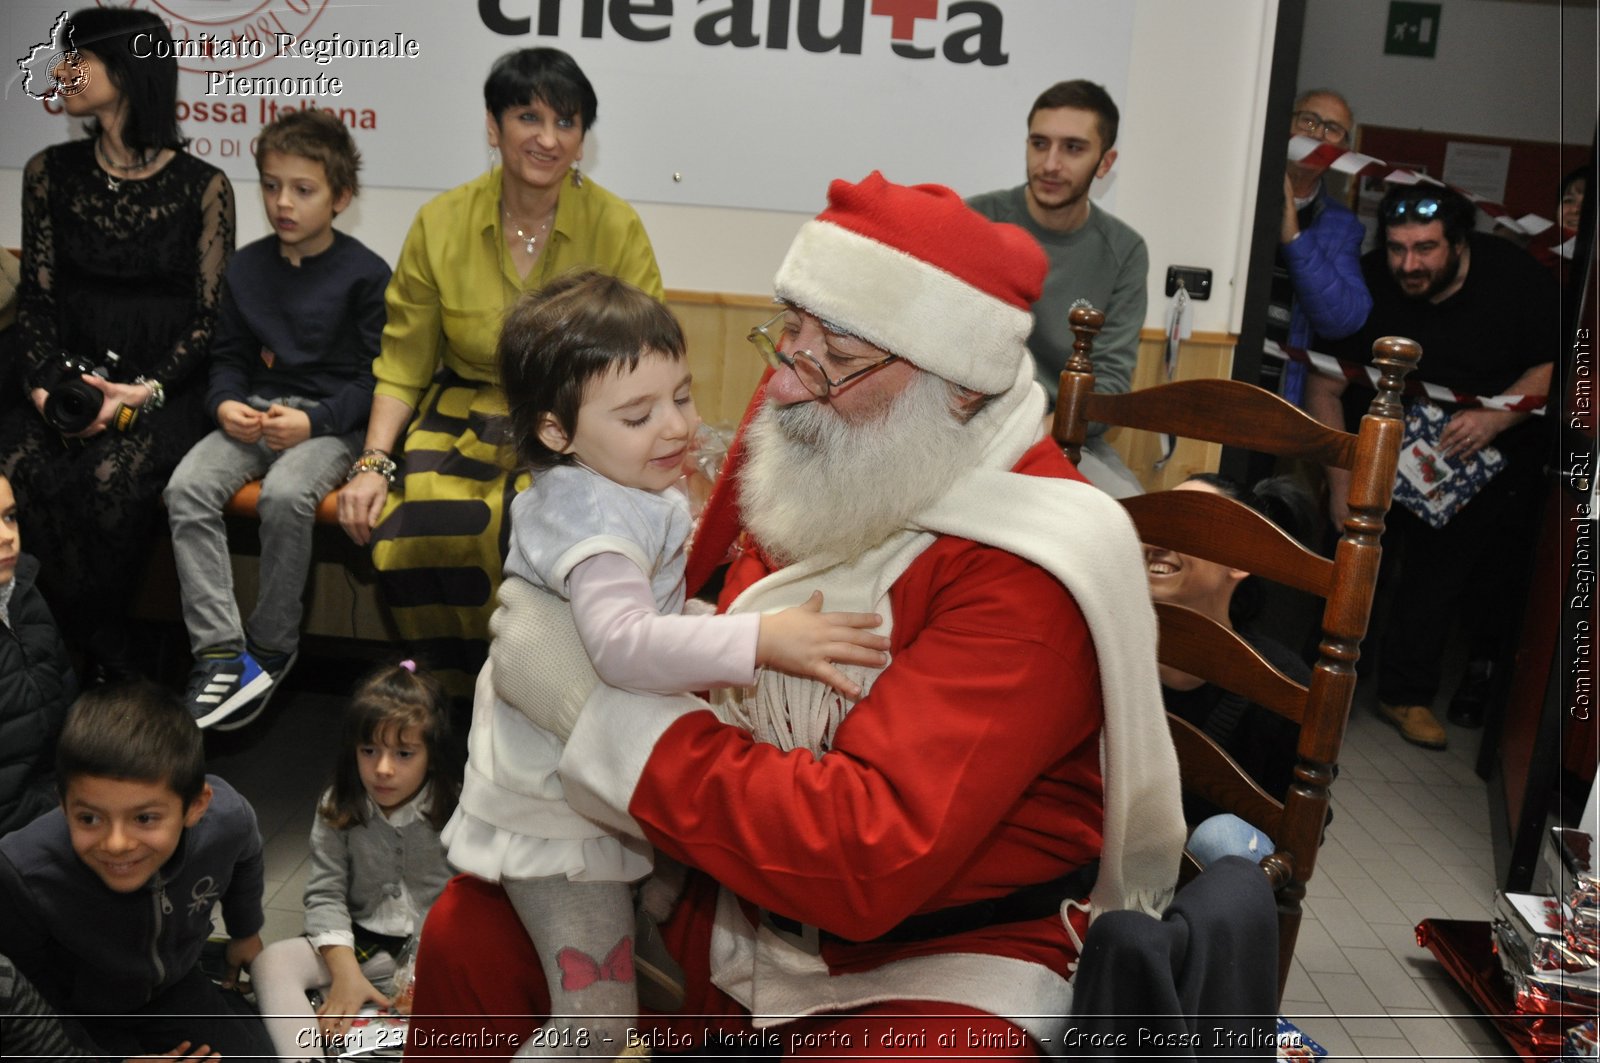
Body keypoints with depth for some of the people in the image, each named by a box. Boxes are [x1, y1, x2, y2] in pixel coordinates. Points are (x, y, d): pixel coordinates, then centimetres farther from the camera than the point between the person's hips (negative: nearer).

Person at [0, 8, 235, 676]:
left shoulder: (201, 187, 0)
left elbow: (212, 315, -3)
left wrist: (146, 391, -16)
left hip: (165, 386, -3)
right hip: (73, 372, 3)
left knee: (112, 479, -32)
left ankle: (92, 643, -9)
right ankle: (98, 653, -12)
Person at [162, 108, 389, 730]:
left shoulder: (365, 274, -4)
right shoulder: (246, 267, 12)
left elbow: (376, 375, -5)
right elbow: (229, 355, 17)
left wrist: (315, 420, -18)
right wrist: (225, 404, -5)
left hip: (332, 421, -5)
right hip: (254, 415, 5)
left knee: (285, 494, -34)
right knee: (187, 487, -22)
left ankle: (271, 648, -13)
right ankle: (220, 652, -20)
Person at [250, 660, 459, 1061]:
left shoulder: (457, 811, -10)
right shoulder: (338, 809, -4)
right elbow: (325, 894, -6)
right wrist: (346, 971, -18)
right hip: (361, 944, 3)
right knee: (270, 962, -20)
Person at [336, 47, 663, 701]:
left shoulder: (616, 227, -4)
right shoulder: (441, 224, 2)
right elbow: (404, 363, 7)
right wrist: (374, 463, -7)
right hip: (465, 418, 2)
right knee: (409, 536, -26)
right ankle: (464, 701, 2)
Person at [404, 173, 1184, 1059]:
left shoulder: (1026, 573, -26)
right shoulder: (812, 459, -3)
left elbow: (868, 859, -33)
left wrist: (594, 707, -29)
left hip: (942, 965, -6)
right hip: (736, 903, 7)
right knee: (468, 930, 3)